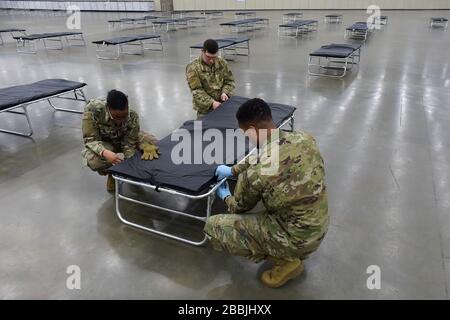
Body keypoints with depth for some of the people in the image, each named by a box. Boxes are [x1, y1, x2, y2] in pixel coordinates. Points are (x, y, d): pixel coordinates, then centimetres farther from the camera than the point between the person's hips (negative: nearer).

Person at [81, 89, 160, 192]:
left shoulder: (132, 116, -29)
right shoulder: (93, 109, -35)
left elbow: (129, 145, -24)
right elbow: (90, 139, -30)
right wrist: (105, 152, -49)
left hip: (124, 140, 3)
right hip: (103, 144, -2)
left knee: (152, 142, -18)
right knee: (92, 160, -36)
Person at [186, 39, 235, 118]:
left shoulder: (222, 63, 2)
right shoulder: (193, 68, -11)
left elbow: (229, 80, 9)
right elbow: (196, 91, -15)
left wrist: (225, 92, -12)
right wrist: (211, 103, -27)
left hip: (222, 104, 3)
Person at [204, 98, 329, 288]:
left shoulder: (255, 173, -26)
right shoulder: (304, 138, -9)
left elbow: (240, 207, -3)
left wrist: (226, 197, 19)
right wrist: (234, 170, 16)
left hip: (296, 239, -7)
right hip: (319, 229, 7)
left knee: (212, 227, -2)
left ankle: (285, 260, 4)